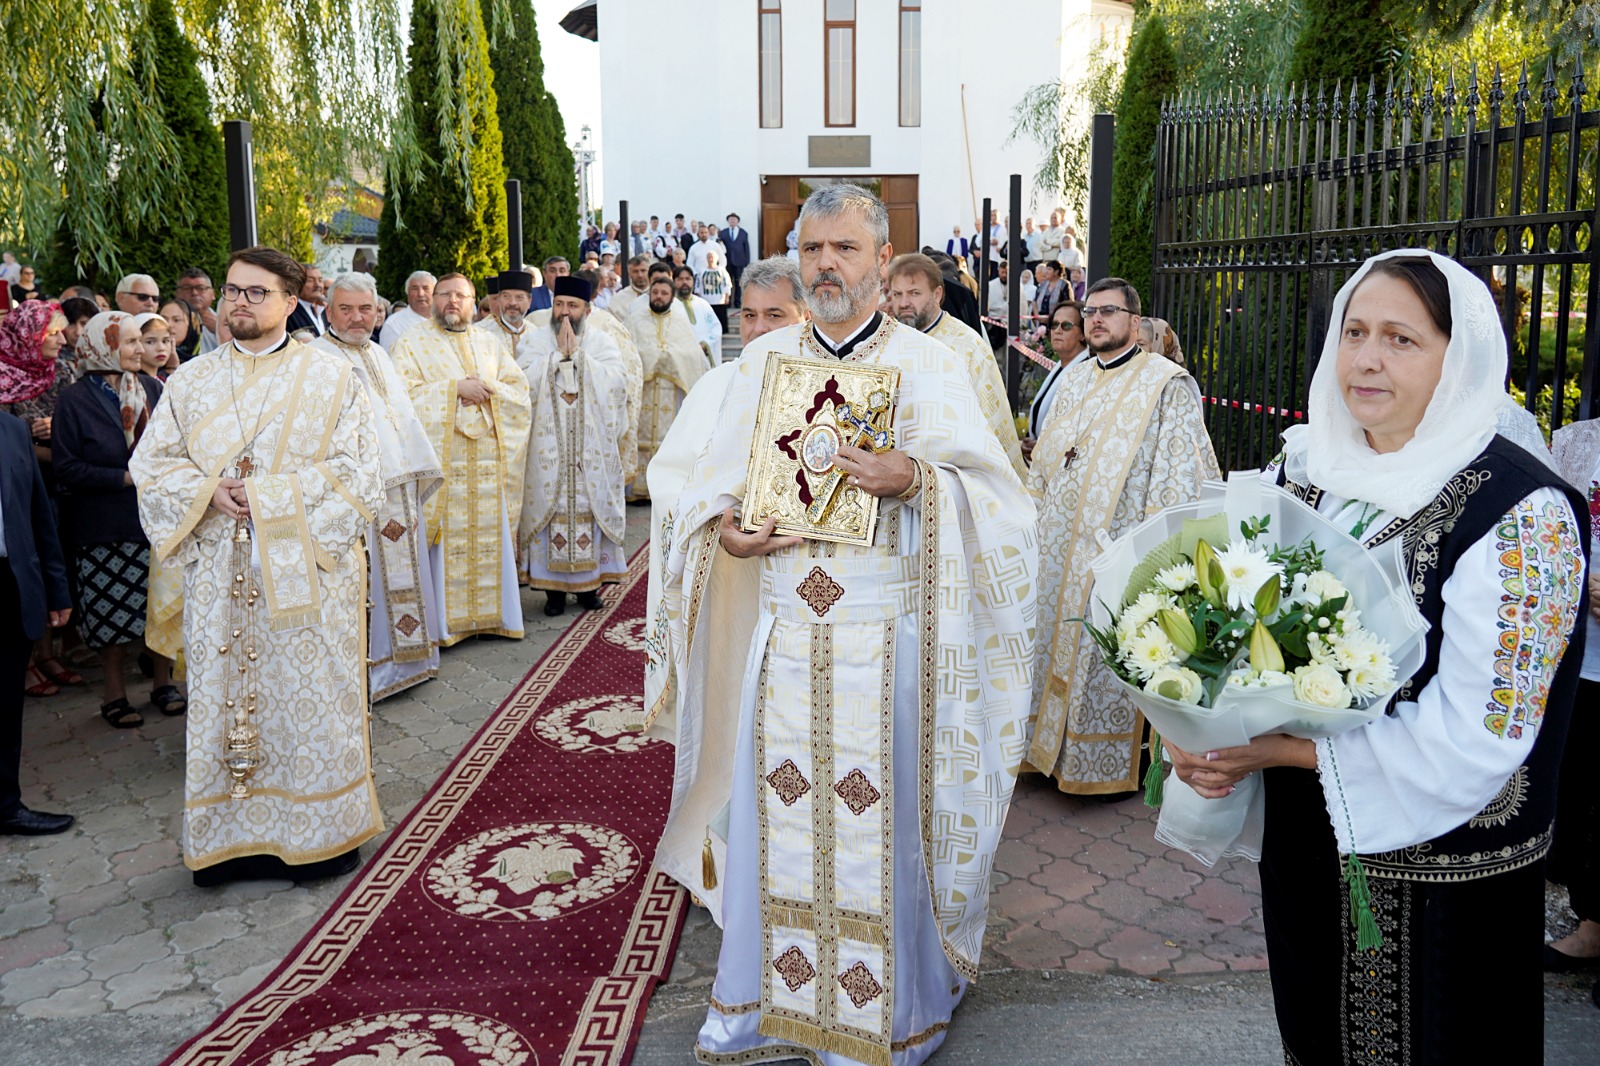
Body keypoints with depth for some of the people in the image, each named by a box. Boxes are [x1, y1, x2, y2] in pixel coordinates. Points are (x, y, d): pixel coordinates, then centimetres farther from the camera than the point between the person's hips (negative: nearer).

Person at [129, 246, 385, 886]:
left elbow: (357, 473, -6)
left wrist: (270, 494, -15)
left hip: (305, 567, -3)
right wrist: (210, 492, -10)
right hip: (220, 571, 3)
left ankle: (319, 832, 17)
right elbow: (151, 464, 10)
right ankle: (232, 837, 20)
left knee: (309, 698, 3)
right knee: (223, 695, 6)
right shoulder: (190, 382, 10)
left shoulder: (331, 378, 0)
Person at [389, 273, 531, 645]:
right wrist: (456, 387, -14)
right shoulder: (412, 343, 5)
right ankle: (444, 621, 1)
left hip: (488, 460, 4)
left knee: (491, 539, 6)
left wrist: (486, 389, -9)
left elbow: (520, 390, 8)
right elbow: (405, 395, -8)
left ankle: (491, 612, 15)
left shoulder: (491, 345, 17)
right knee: (445, 541, -5)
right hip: (439, 458, -4)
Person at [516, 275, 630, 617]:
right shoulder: (533, 341, 6)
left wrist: (577, 353, -10)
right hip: (547, 451, 0)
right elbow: (526, 385, -9)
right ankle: (553, 586, 8)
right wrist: (559, 353, -10)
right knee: (550, 510, -1)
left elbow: (616, 384, -9)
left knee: (590, 509, 2)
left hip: (592, 451, 1)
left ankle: (588, 581, 14)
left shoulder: (602, 342, 8)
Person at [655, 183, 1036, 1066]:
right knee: (770, 810, 10)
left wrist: (915, 480, -22)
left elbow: (988, 494, -3)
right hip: (780, 625, 3)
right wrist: (725, 532, -9)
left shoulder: (928, 364, 1)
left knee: (879, 817, 4)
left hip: (883, 630, -3)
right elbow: (709, 485, 12)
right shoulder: (761, 362, 11)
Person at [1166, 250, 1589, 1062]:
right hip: (1303, 847, 5)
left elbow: (1472, 743, -23)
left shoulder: (1523, 513, -19)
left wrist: (1275, 748, -23)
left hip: (1443, 881, -5)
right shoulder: (1301, 471, -2)